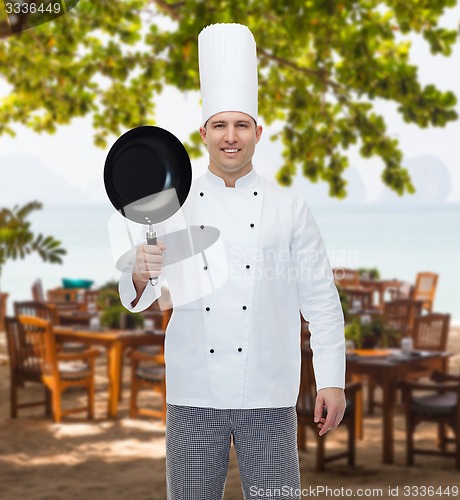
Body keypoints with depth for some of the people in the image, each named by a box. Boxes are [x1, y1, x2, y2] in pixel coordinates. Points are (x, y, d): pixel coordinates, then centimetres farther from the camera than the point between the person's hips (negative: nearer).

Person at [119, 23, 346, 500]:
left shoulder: (289, 207, 4)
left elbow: (320, 299, 4)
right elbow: (136, 298, 5)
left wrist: (332, 381, -1)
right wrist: (141, 273, -18)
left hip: (269, 397, -1)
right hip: (193, 394, 1)